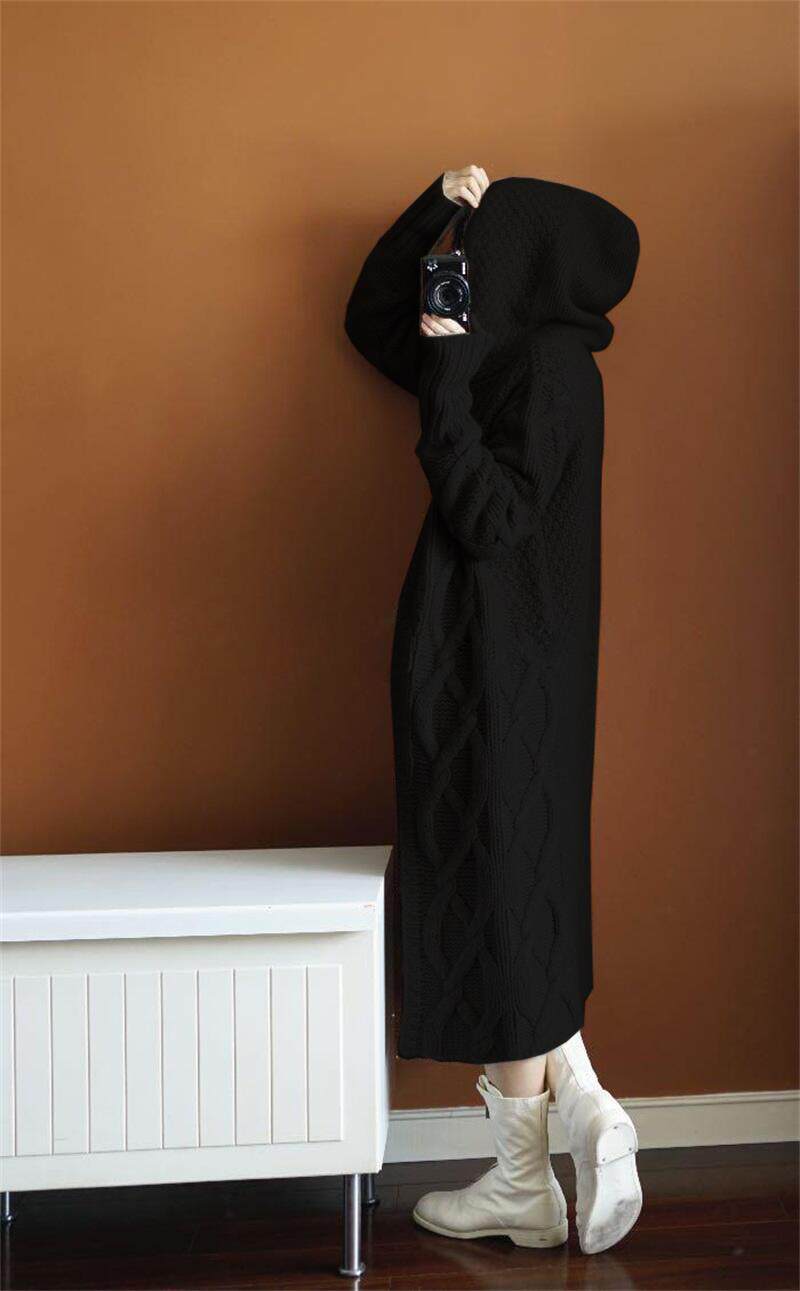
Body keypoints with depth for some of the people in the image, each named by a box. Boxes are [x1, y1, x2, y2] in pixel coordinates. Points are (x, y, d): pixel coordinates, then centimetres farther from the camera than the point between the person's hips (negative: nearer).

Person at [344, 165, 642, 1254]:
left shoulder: (552, 366, -14)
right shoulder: (513, 353, 14)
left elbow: (491, 518, -23)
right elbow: (370, 318, 24)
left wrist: (448, 380, -19)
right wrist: (436, 207, 12)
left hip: (500, 668, -9)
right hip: (480, 661, 9)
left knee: (496, 892, -2)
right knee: (510, 901, 12)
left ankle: (524, 1186, 7)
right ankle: (588, 1113, 14)